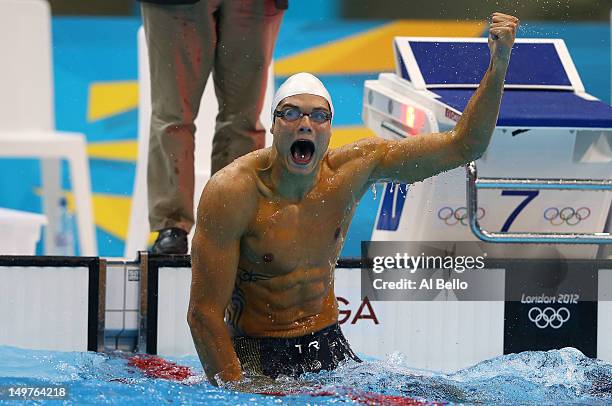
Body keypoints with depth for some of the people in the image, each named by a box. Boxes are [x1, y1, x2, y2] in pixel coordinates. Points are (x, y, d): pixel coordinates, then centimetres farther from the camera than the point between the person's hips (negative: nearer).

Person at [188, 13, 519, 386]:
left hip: (329, 348, 2)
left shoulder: (353, 167, -7)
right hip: (255, 357, -2)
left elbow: (463, 146, -6)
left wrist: (498, 66, -19)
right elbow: (204, 313, -19)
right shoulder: (232, 192, -20)